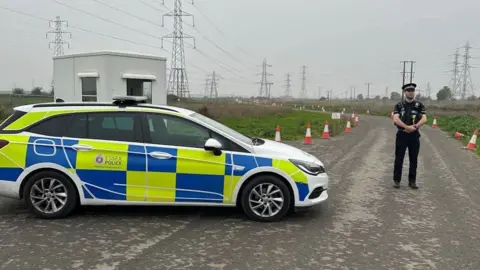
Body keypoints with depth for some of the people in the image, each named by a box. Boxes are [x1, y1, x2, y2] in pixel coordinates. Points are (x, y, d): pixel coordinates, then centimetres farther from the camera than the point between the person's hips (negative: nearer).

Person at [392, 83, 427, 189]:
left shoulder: (419, 105, 5)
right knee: (399, 159, 2)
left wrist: (414, 126, -22)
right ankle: (397, 180, 11)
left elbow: (424, 119, -7)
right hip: (402, 135, -1)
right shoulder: (399, 105, 2)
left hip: (414, 135, 1)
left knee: (413, 159, 6)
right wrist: (406, 127, -24)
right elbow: (396, 119, -12)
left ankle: (412, 181, 15)